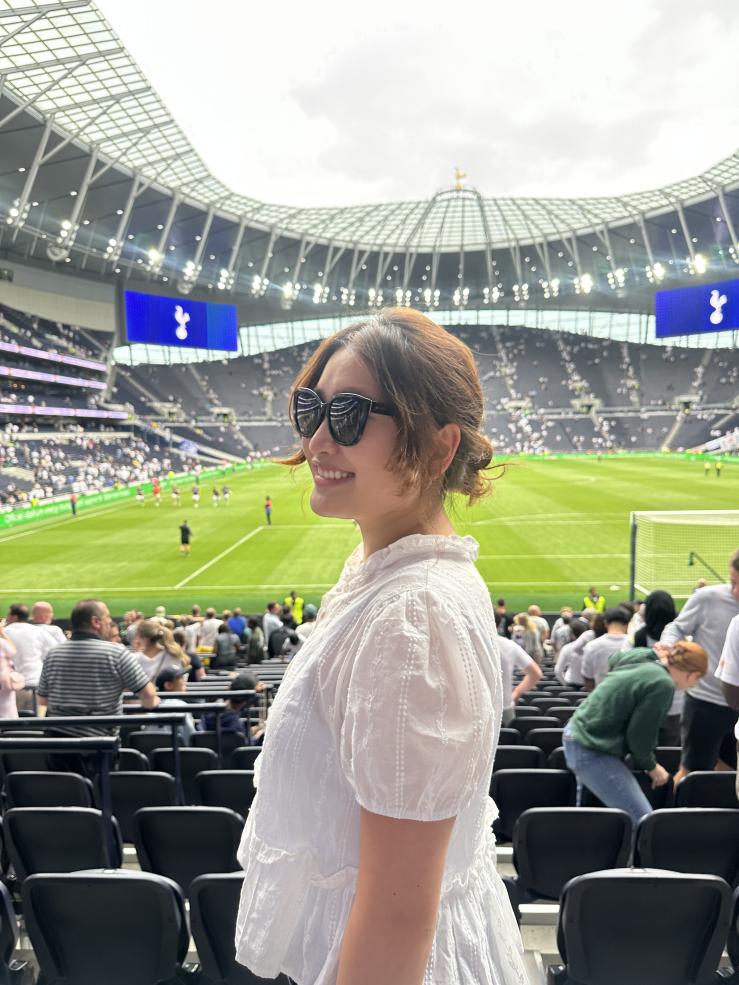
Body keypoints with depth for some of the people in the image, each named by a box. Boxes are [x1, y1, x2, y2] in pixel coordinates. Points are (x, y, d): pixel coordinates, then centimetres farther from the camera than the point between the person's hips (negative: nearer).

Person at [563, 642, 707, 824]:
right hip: (592, 752, -10)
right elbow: (639, 735, -13)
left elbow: (613, 657, 30)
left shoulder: (643, 658, 5)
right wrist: (651, 766, 5)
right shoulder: (663, 684, -19)